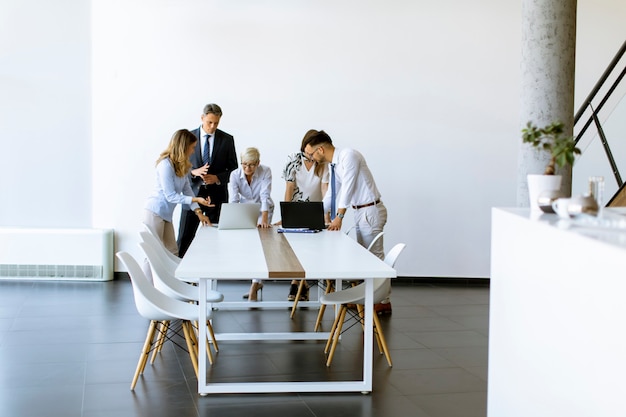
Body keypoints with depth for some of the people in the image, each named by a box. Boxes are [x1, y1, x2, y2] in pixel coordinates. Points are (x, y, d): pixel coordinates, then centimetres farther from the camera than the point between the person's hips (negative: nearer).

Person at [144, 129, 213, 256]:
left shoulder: (182, 166, 7)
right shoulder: (166, 165, -20)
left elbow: (187, 189, 7)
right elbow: (170, 196, -20)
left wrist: (198, 212, -1)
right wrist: (196, 200, -27)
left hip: (166, 214, 9)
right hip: (155, 212, -9)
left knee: (173, 253, 8)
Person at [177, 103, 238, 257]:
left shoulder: (227, 139, 3)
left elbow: (233, 167, 5)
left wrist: (218, 178, -13)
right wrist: (194, 172, -15)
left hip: (216, 194, 0)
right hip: (193, 192, 0)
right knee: (185, 238, -1)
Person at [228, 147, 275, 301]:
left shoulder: (265, 172, -25)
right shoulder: (235, 175, -20)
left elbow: (265, 196, -32)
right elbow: (233, 199, -27)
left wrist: (264, 220, -43)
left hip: (263, 210, -2)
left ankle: (254, 285, -20)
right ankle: (257, 281, 15)